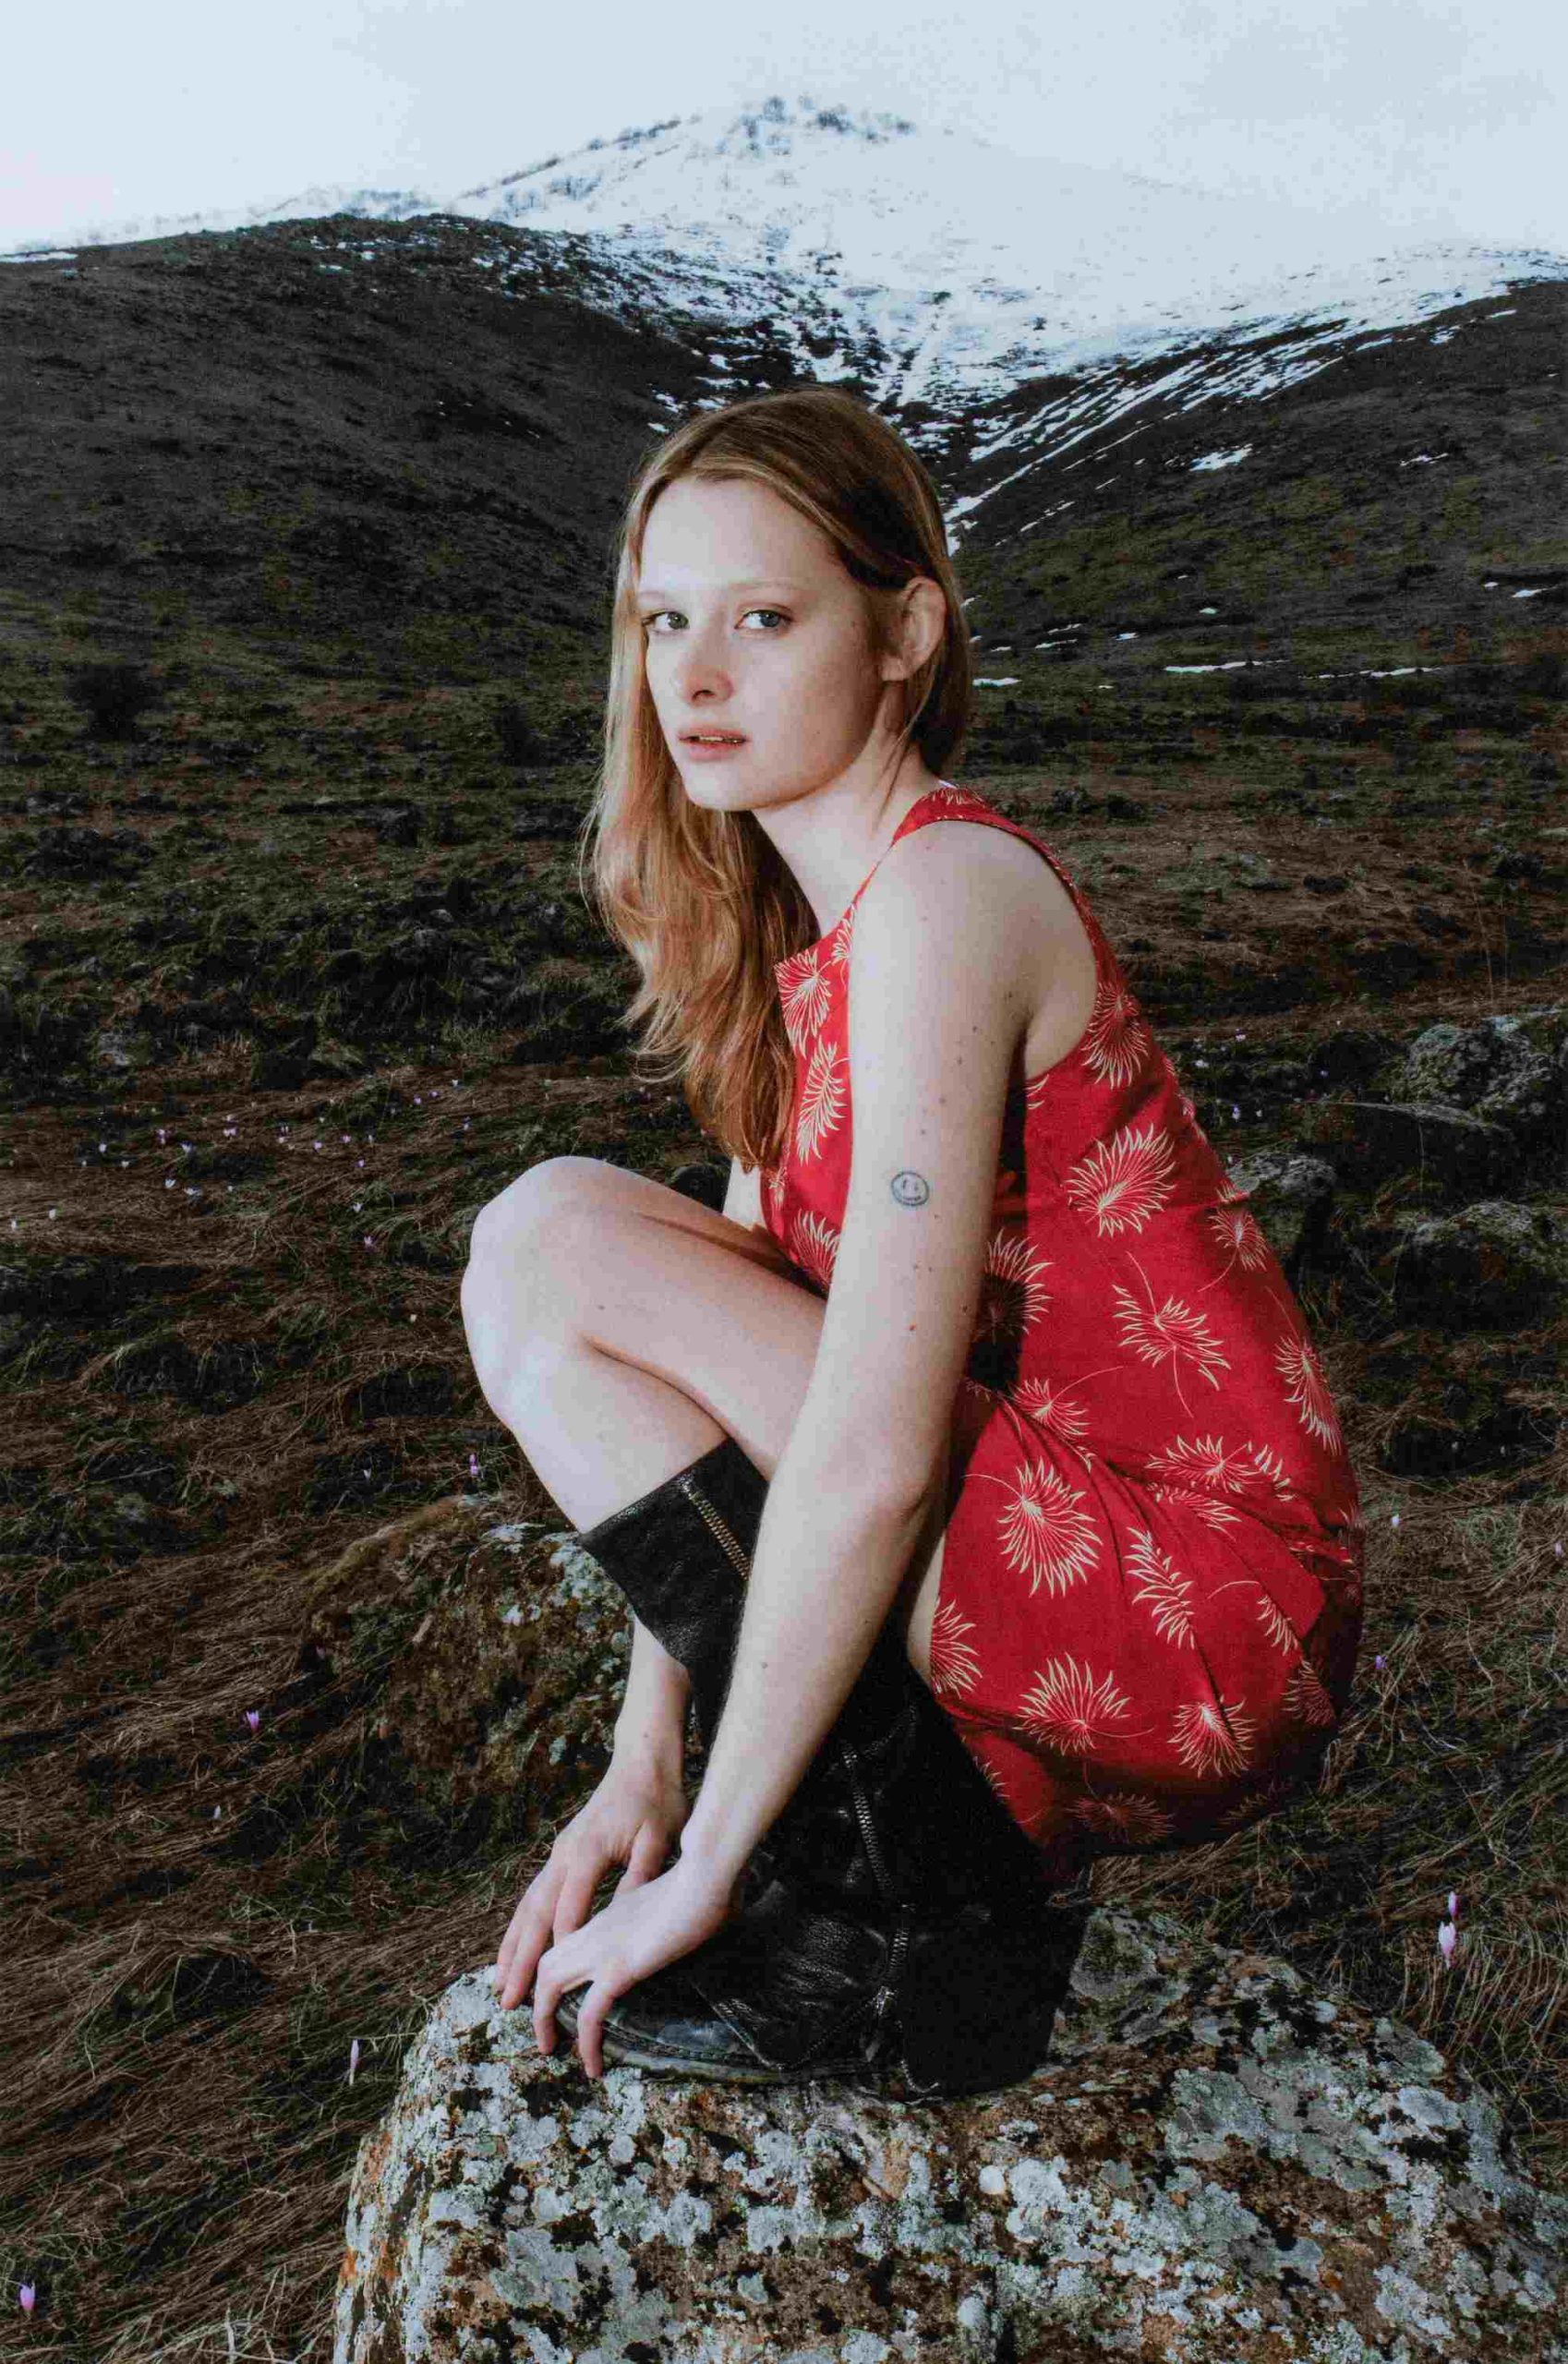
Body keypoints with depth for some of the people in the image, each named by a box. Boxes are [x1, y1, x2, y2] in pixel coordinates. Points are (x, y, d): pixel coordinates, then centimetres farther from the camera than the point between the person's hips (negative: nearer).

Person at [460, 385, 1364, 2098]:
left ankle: (918, 1946, -7)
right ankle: (980, 1830, 10)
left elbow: (871, 1457, -25)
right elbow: (743, 1326, 8)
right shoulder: (794, 923, 10)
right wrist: (643, 1765, 6)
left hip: (1205, 1628, -9)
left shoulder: (940, 894, -19)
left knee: (549, 1243, -14)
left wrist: (706, 1868, -14)